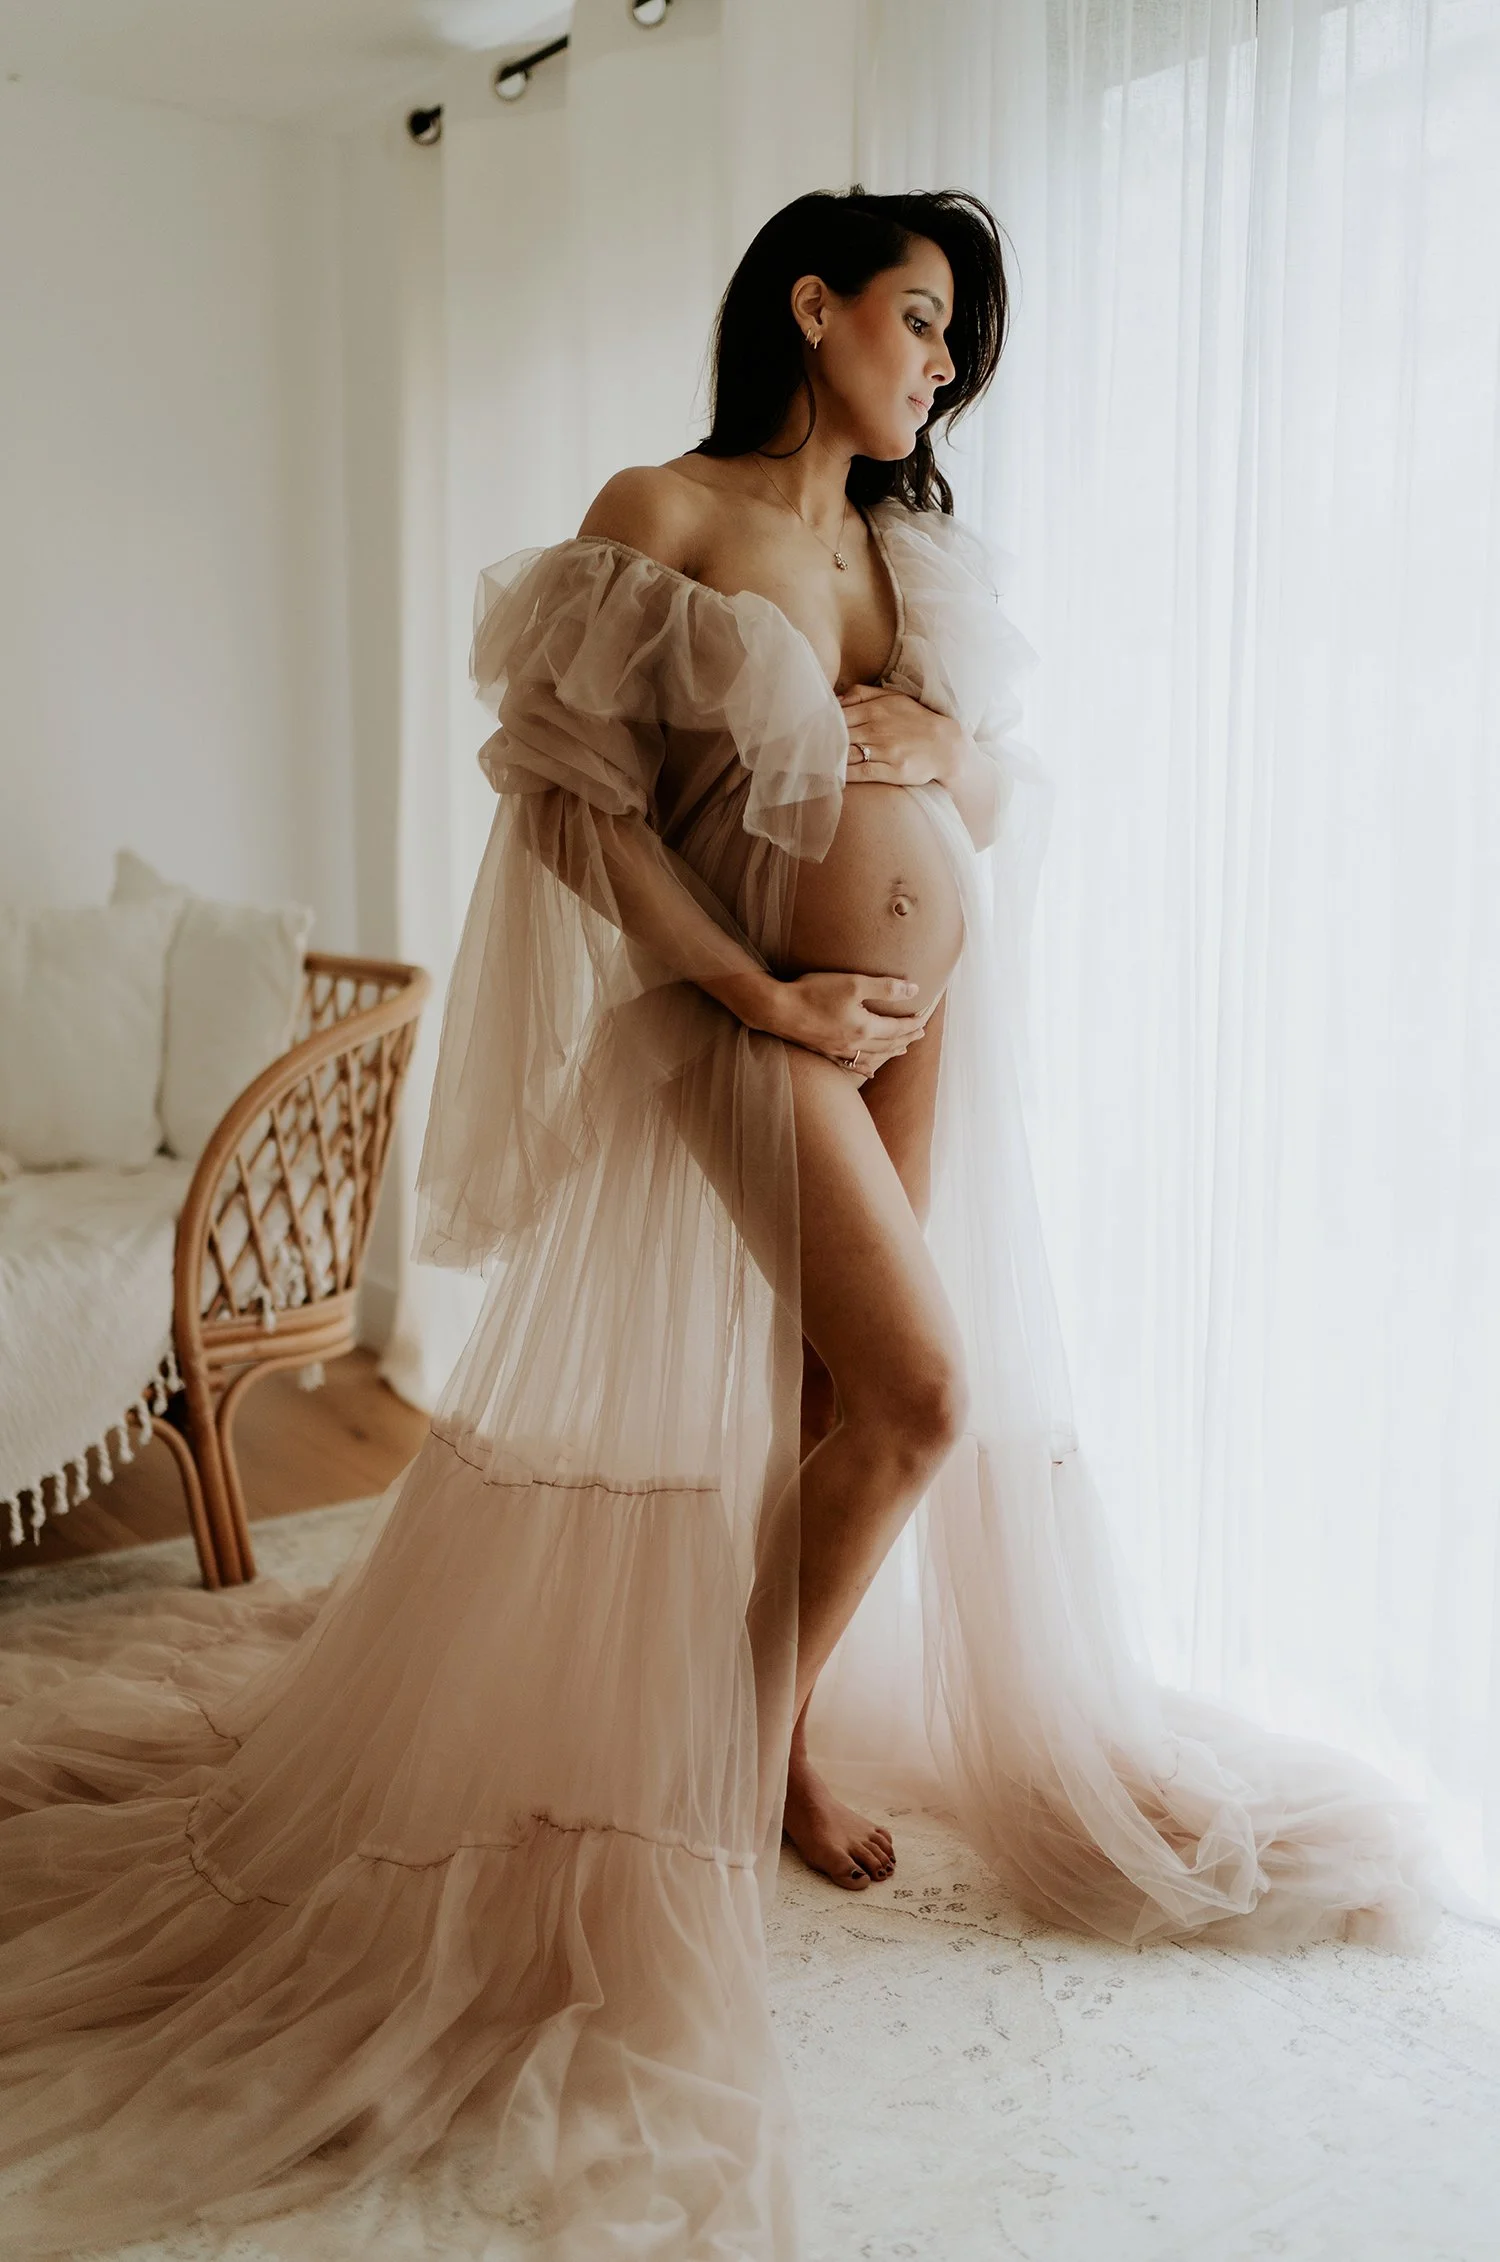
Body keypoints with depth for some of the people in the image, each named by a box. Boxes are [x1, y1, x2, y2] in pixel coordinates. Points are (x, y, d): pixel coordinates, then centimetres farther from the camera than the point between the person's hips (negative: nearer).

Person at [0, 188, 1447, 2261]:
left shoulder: (923, 549, 13)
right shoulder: (662, 521, -6)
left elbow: (1011, 797, 16)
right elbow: (571, 796, -12)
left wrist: (945, 749, -8)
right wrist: (766, 996, -16)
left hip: (933, 1024, 6)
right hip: (758, 1028, -6)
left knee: (869, 1404, 8)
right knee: (919, 1392, -12)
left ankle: (794, 1729, 29)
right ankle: (756, 1738, 13)